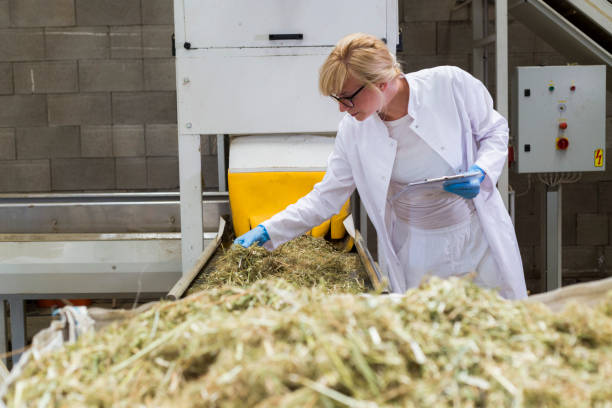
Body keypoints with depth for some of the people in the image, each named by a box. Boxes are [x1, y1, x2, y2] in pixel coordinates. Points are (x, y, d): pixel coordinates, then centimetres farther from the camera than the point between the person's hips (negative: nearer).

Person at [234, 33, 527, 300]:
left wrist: (482, 172, -20)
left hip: (479, 234, -1)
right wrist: (268, 232, -8)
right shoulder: (352, 131, -10)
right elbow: (325, 197, -1)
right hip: (418, 252, 1)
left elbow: (495, 130, 0)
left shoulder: (451, 84, -18)